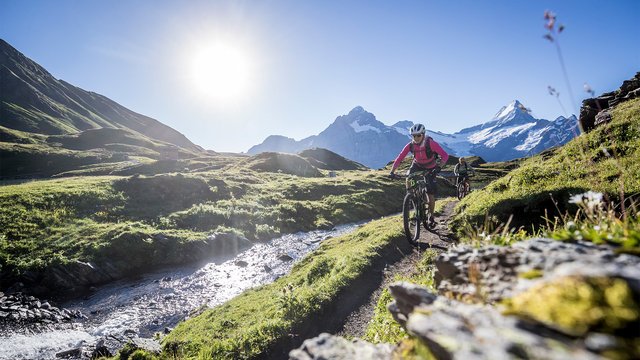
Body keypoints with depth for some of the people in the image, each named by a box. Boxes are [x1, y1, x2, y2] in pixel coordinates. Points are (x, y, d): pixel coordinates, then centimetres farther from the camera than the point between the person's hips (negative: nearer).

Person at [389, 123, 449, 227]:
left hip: (430, 168, -2)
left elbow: (445, 155, -34)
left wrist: (439, 166, -51)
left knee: (431, 193, -6)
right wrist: (392, 171, -36)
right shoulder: (410, 145, -23)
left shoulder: (431, 143, -30)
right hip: (417, 165, 2)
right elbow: (399, 158, -24)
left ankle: (431, 216, 12)